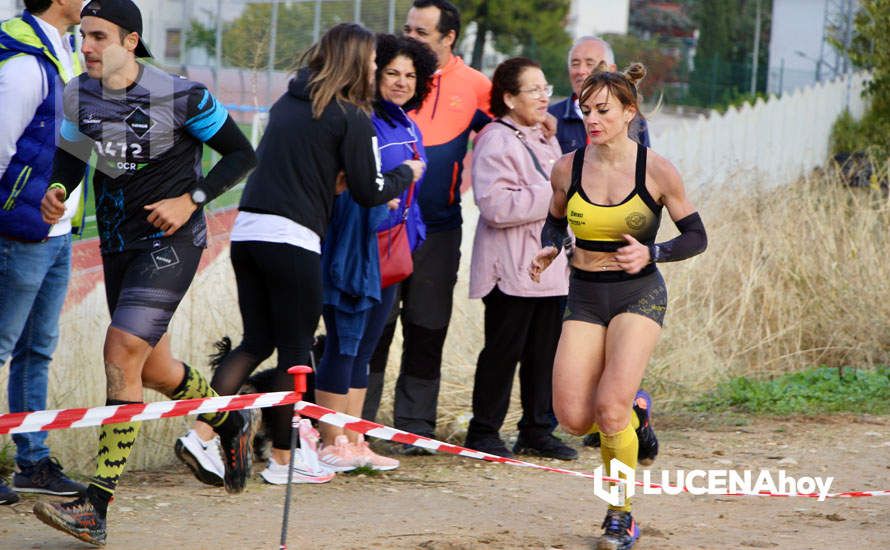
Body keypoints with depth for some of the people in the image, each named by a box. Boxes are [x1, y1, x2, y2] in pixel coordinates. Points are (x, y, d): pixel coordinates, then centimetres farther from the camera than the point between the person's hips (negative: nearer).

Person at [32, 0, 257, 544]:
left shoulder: (179, 96, -16)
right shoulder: (78, 95, -1)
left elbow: (242, 154, -5)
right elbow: (71, 155, 15)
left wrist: (191, 199, -16)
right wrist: (57, 190, -7)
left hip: (170, 241, -7)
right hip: (117, 244, 7)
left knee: (122, 353, -19)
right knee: (153, 368, 16)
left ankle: (97, 507, -20)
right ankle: (231, 422, 48)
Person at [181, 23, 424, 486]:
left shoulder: (286, 104, 15)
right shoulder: (351, 117, -5)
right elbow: (369, 192, -1)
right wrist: (407, 174, 17)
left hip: (247, 229, 7)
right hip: (292, 239, -6)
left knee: (256, 343, 15)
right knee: (295, 351, 5)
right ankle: (281, 459, 10)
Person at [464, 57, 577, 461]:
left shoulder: (545, 140, 19)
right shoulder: (496, 141, -11)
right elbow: (496, 205, -23)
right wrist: (553, 196, -20)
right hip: (511, 269, -8)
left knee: (545, 351, 9)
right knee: (504, 350, -5)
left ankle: (537, 430, 16)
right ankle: (484, 431, 4)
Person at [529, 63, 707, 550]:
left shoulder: (656, 171, -10)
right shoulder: (567, 168, -2)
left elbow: (696, 236, -2)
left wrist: (651, 253, -20)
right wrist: (548, 250, -4)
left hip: (639, 295, -3)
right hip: (584, 296, 3)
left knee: (610, 409, -20)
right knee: (573, 418, -9)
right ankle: (630, 412, 29)